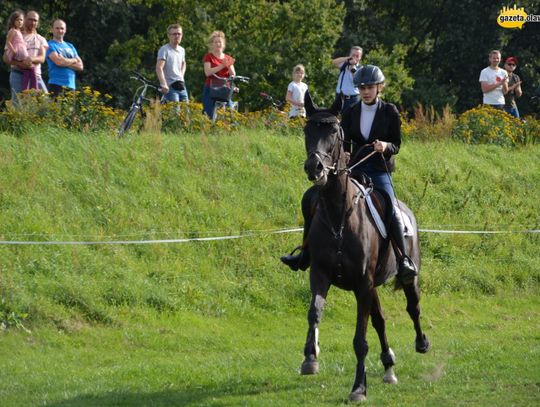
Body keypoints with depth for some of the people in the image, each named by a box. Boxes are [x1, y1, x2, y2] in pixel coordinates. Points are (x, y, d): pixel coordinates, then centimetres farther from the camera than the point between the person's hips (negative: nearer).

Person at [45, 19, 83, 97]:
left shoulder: (70, 46, 20)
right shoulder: (50, 45, 0)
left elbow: (80, 66, 12)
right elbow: (58, 62, -14)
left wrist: (65, 62, -5)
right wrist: (73, 60, 4)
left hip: (71, 85, 6)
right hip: (57, 85, -6)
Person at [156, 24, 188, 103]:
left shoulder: (182, 50, 15)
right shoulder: (164, 50, -8)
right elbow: (159, 68, -17)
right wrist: (164, 85, -26)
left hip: (181, 86, 7)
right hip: (170, 87, -7)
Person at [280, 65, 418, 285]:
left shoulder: (390, 112, 0)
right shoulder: (350, 113, 8)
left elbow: (396, 145, 0)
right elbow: (344, 143, 11)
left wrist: (385, 146, -21)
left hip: (380, 171, -4)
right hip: (354, 169, 4)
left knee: (390, 208, -33)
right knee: (311, 197, -7)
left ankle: (404, 259, -29)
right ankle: (306, 253, 2)